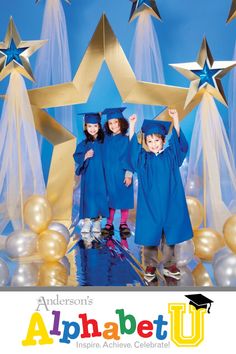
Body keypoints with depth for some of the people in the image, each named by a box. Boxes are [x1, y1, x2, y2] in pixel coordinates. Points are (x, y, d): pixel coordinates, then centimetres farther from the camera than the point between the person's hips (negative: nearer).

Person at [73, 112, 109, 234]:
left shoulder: (104, 142, 2)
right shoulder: (83, 144, 6)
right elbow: (76, 157, 3)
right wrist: (85, 156, -15)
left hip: (100, 175, -1)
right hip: (88, 175, 1)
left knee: (99, 195, 1)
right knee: (88, 195, -1)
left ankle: (97, 221, 10)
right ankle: (87, 221, 3)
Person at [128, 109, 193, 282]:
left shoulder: (171, 155, 6)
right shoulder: (144, 158, 5)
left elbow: (178, 141, -8)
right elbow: (134, 146, -9)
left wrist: (175, 119, -20)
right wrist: (132, 126, -19)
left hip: (169, 203, 1)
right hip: (150, 204, 0)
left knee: (170, 234, 7)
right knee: (150, 234, 2)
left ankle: (170, 265, 19)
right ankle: (151, 265, 15)